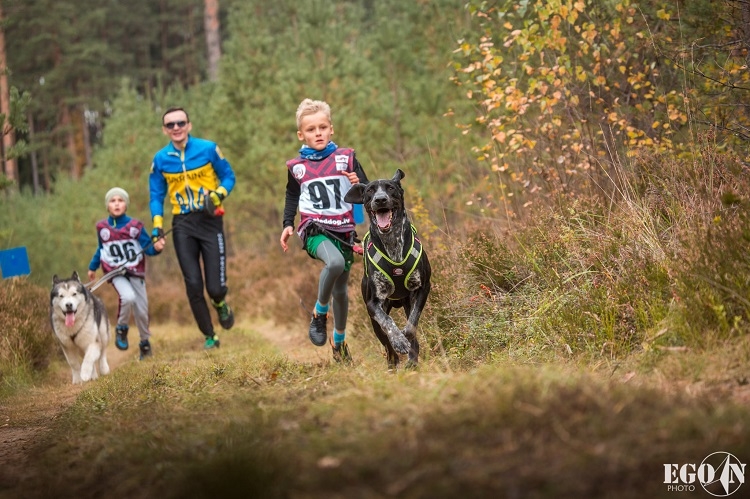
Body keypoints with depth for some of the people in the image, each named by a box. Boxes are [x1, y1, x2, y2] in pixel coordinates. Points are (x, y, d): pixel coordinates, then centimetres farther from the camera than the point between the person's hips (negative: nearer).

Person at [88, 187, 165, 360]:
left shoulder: (135, 226, -5)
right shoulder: (102, 227, 0)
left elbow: (147, 247, -7)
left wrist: (156, 247, -28)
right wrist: (93, 267, 25)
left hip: (136, 272, 1)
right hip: (116, 273, -1)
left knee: (142, 310, 4)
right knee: (128, 297, -30)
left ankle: (145, 343, 28)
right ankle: (121, 329, -4)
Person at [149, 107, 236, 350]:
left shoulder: (208, 149, -5)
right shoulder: (160, 159, 2)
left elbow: (228, 176, 4)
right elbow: (157, 196, 9)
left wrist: (217, 195, -16)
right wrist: (157, 226, -4)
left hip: (210, 221, -2)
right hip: (182, 225, 2)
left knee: (215, 287, -7)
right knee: (193, 286, -4)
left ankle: (220, 304, 31)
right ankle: (209, 336, 12)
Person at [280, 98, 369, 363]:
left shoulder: (346, 158, 3)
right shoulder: (296, 167, 4)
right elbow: (292, 197, 19)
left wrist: (359, 185, -18)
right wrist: (287, 225, 6)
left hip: (344, 230, 3)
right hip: (314, 230, -2)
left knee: (341, 289, 13)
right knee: (335, 262, -34)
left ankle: (339, 340, 36)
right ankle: (319, 313, -11)